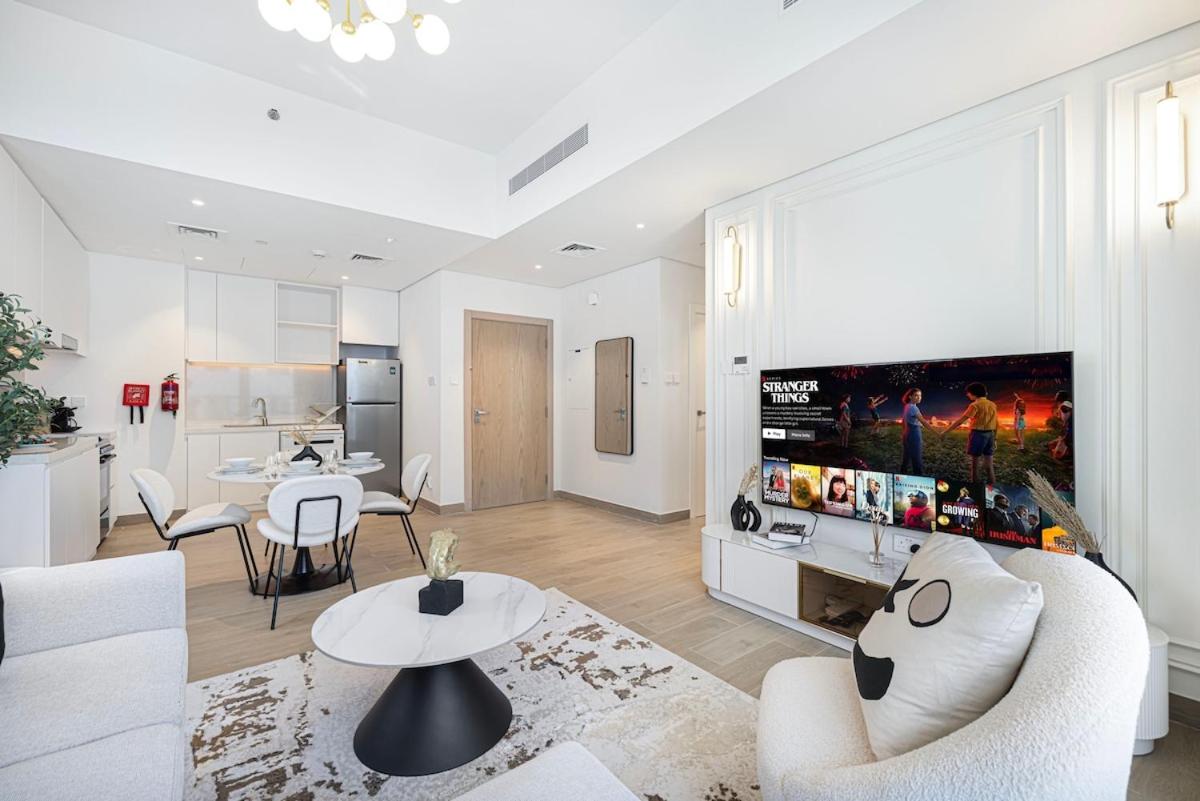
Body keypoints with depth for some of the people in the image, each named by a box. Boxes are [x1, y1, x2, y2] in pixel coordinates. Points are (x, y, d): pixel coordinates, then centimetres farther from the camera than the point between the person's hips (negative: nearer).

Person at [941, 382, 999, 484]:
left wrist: (946, 431, -15)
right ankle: (992, 484, 15)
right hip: (990, 434, 6)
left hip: (978, 434, -6)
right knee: (988, 461, 12)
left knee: (975, 460, 3)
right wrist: (993, 437, 21)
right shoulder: (992, 404, 9)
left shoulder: (975, 405, -12)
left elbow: (960, 420, -16)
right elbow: (997, 423, 13)